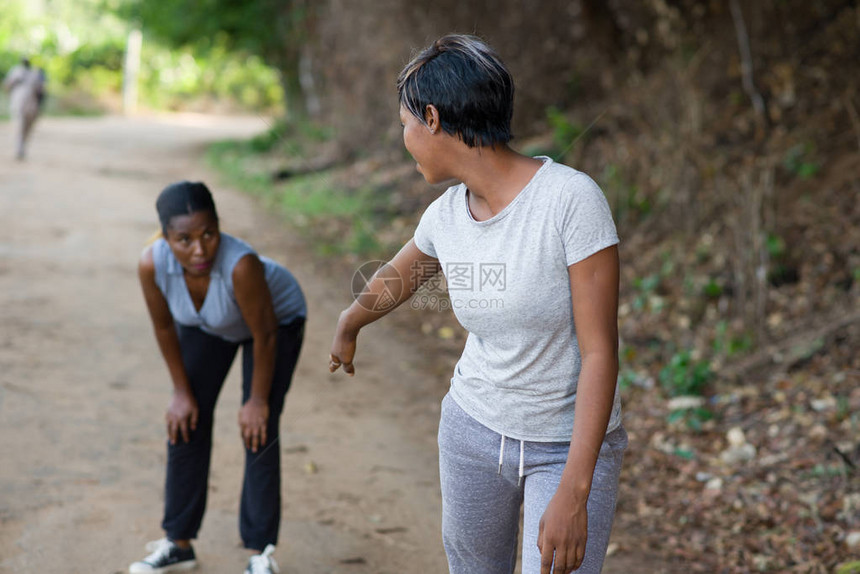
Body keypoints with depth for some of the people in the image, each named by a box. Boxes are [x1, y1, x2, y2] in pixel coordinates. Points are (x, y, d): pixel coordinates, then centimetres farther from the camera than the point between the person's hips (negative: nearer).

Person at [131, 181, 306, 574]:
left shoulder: (241, 265, -44)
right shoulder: (152, 264, -33)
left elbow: (265, 335, -28)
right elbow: (164, 327, -13)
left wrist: (258, 400, -17)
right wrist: (182, 391, -5)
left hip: (278, 318, -4)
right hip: (204, 324, 4)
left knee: (259, 431, -9)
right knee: (187, 424, 4)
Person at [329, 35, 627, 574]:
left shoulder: (573, 197, -24)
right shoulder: (447, 216, -6)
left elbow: (600, 351, -24)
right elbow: (396, 277, 18)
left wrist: (574, 494, -26)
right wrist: (349, 326, 38)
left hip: (571, 446, -5)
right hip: (475, 428, 5)